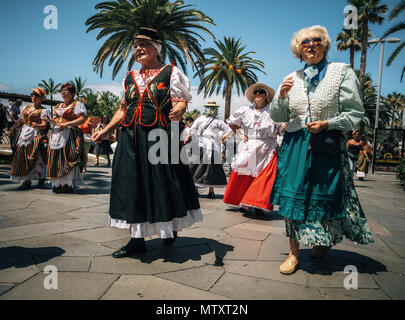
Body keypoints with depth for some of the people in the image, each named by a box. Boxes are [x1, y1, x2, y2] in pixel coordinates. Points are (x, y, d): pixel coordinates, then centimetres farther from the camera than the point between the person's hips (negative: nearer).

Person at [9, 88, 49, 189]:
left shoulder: (43, 110, 0)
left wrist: (37, 125, -31)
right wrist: (13, 128, 9)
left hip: (36, 135, -6)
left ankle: (41, 179, 5)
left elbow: (44, 125, -12)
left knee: (36, 157, -8)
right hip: (24, 134, 6)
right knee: (23, 156, -1)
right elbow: (19, 120, 21)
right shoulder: (26, 107, 18)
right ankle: (27, 181, 4)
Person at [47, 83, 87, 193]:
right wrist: (52, 120, 5)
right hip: (57, 134, 7)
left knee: (67, 159, -11)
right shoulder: (58, 106, 23)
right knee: (56, 159, 2)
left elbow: (82, 119, -12)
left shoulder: (77, 104, -1)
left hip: (70, 135, -7)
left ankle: (68, 185, -7)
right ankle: (58, 184, 8)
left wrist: (67, 124, -18)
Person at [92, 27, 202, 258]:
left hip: (160, 135, -5)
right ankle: (137, 239, 13)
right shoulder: (130, 78, 19)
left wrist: (178, 110, -29)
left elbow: (181, 101, -6)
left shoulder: (171, 72, 4)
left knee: (163, 181, 0)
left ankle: (171, 228, 25)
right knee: (132, 184, 3)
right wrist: (106, 131, 15)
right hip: (131, 137, 5)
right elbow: (123, 109, 21)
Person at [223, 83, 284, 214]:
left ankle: (259, 205, -3)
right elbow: (231, 122, 22)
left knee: (263, 178, -9)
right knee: (243, 176, 1)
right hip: (247, 149, 2)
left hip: (266, 150, -2)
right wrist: (239, 134, 12)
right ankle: (241, 202, 14)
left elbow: (283, 129, 5)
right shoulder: (245, 110, 10)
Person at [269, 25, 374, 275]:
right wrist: (281, 96, -7)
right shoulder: (292, 79, 10)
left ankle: (326, 240, 37)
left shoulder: (342, 72, 0)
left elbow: (356, 113, -3)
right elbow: (278, 117, 11)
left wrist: (327, 124, -16)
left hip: (327, 146, -2)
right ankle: (294, 252, 15)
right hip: (295, 145, 3)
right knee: (293, 196, 1)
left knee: (325, 197, 7)